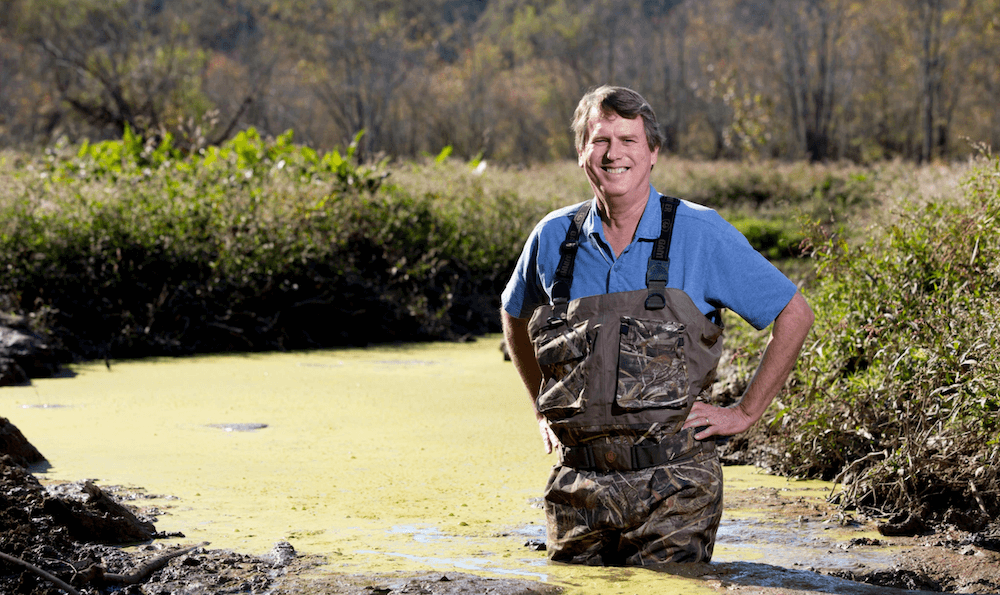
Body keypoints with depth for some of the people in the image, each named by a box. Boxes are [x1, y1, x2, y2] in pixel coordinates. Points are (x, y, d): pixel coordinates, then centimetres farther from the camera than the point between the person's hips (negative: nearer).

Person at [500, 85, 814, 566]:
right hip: (579, 486, 3)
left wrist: (744, 413, -1)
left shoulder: (700, 233, -4)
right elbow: (515, 317, 26)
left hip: (673, 486, -3)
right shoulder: (554, 238, 5)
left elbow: (793, 315, 3)